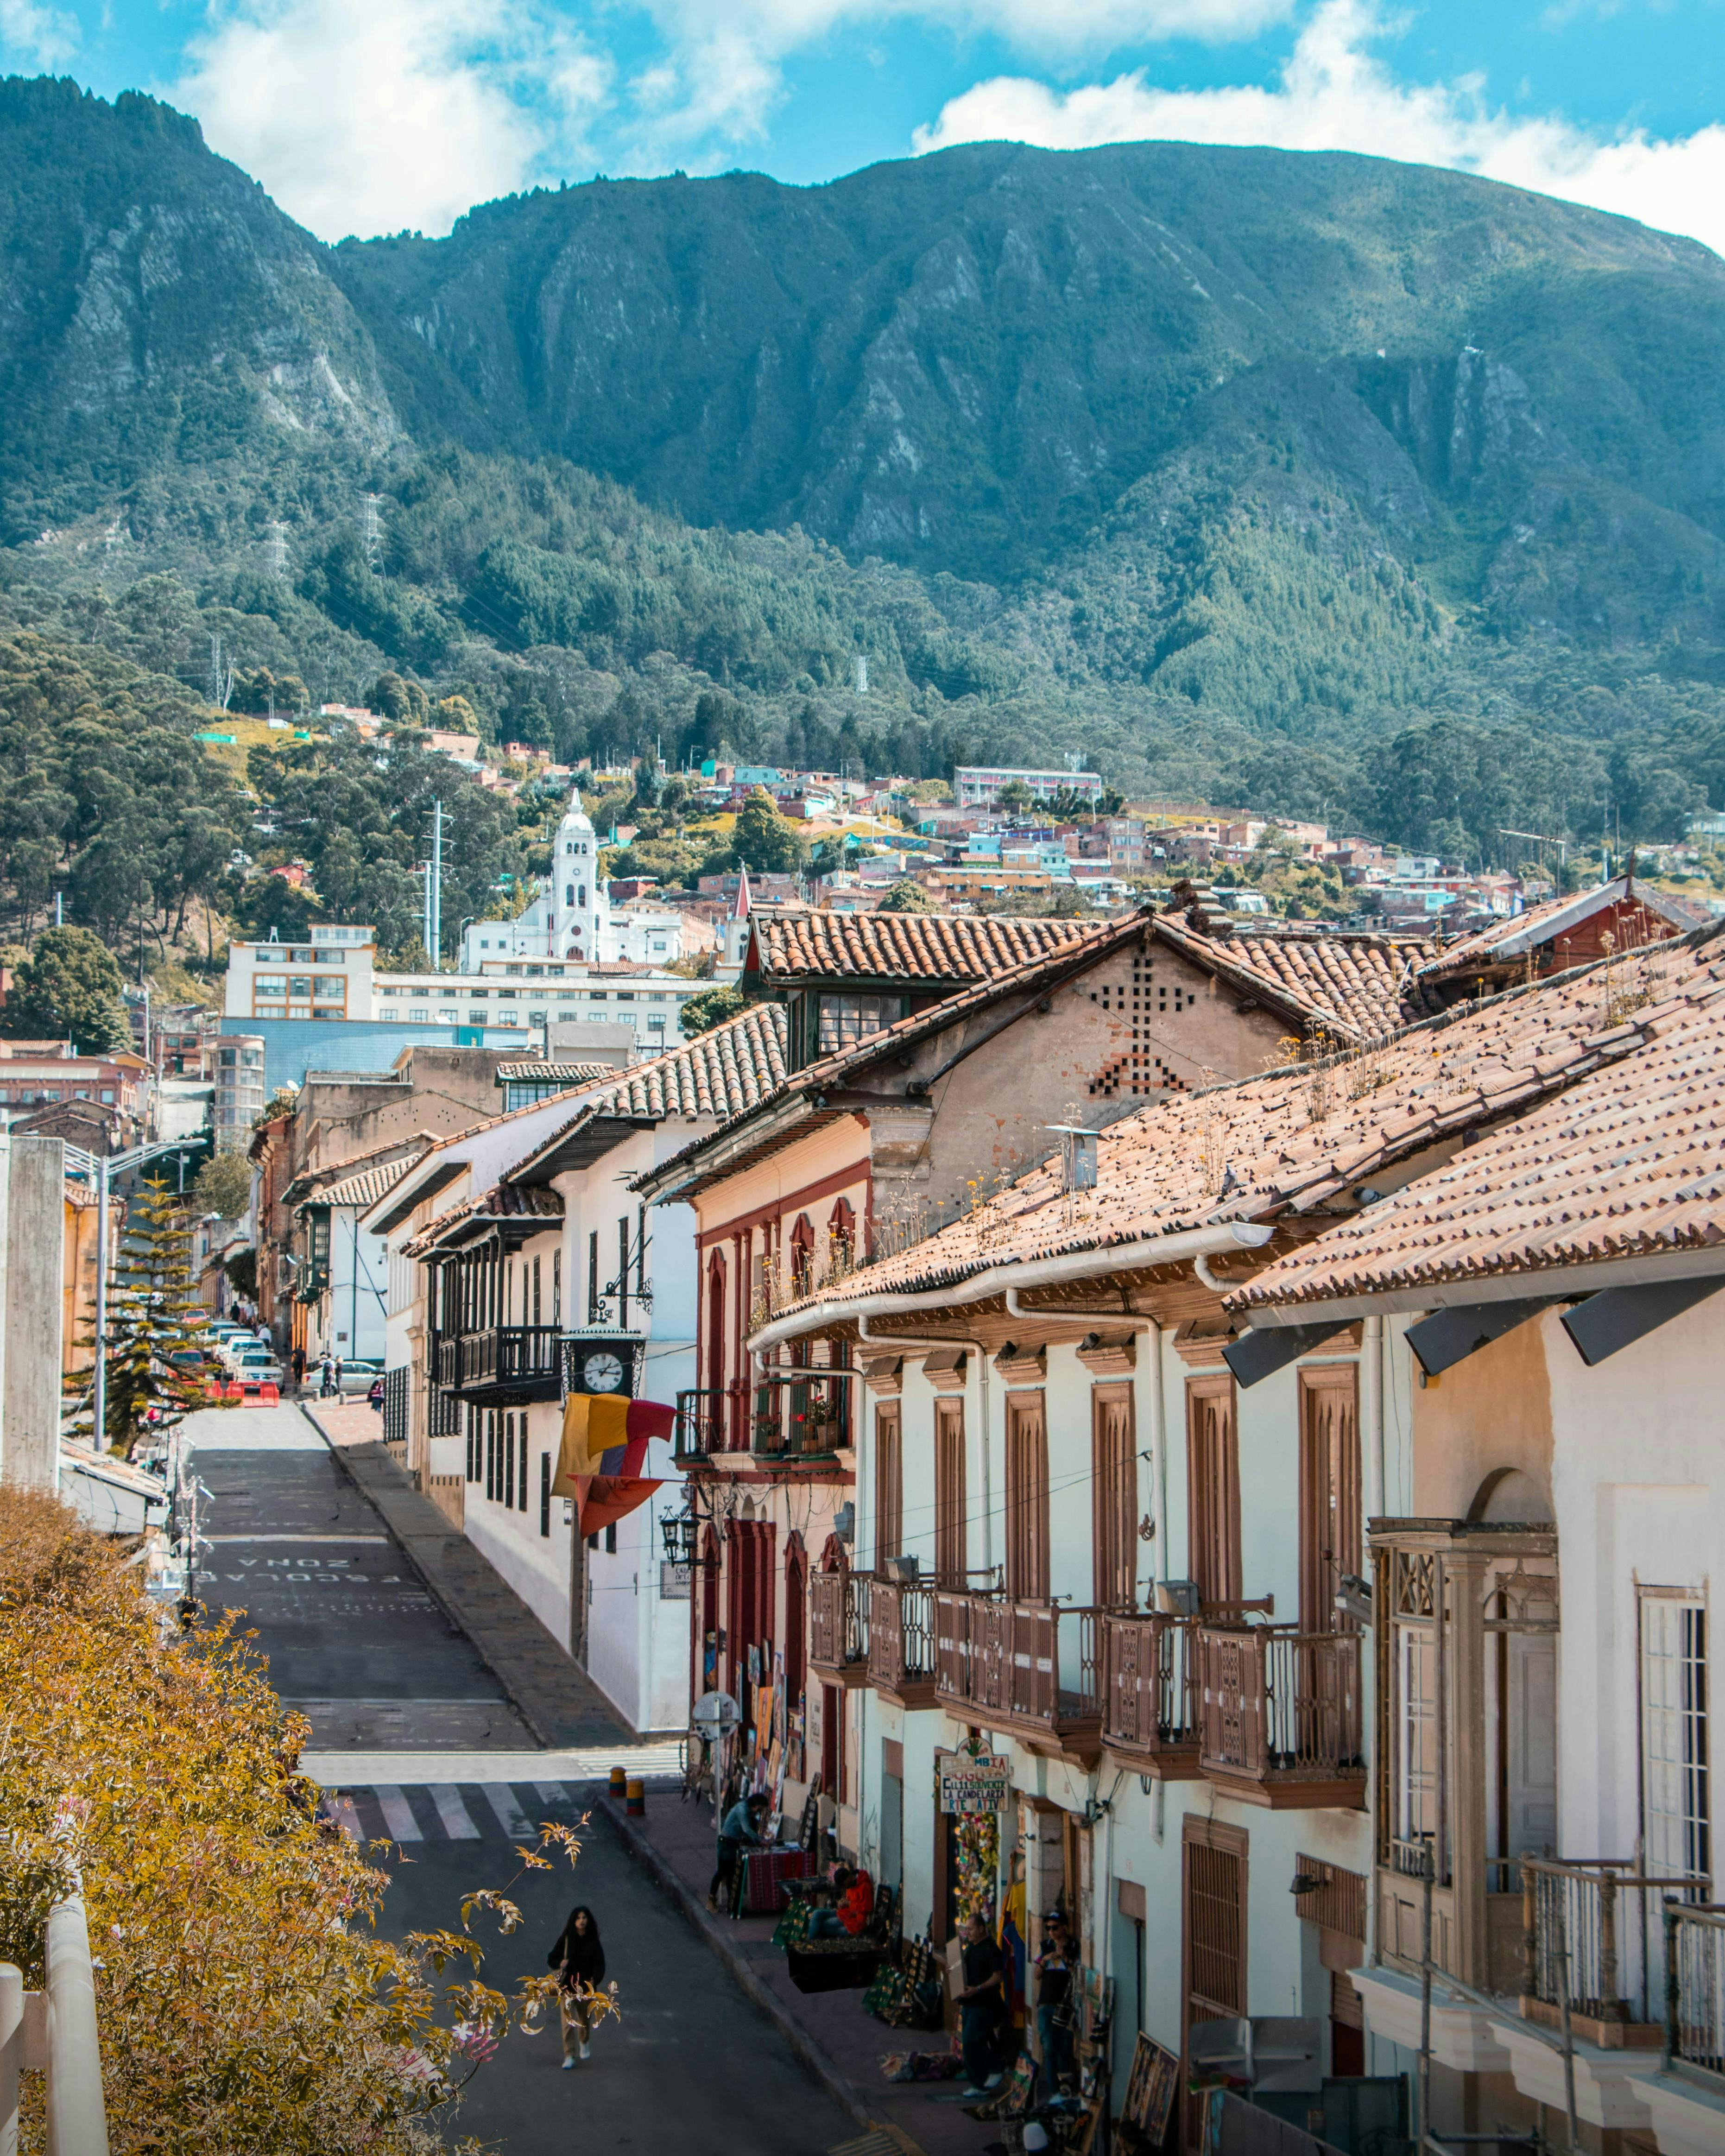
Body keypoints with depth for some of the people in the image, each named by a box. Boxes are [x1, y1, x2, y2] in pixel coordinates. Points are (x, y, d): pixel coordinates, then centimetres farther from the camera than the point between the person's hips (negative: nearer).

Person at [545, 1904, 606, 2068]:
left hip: (586, 1987, 1)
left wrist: (594, 1980, -20)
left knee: (585, 2020, 16)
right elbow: (551, 1959, 4)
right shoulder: (565, 1940, -1)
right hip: (567, 1987, -1)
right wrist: (560, 1964, -18)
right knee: (568, 2022, -11)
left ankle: (584, 2043, 47)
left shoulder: (593, 1942, 0)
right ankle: (569, 2056, -9)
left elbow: (600, 1964, -3)